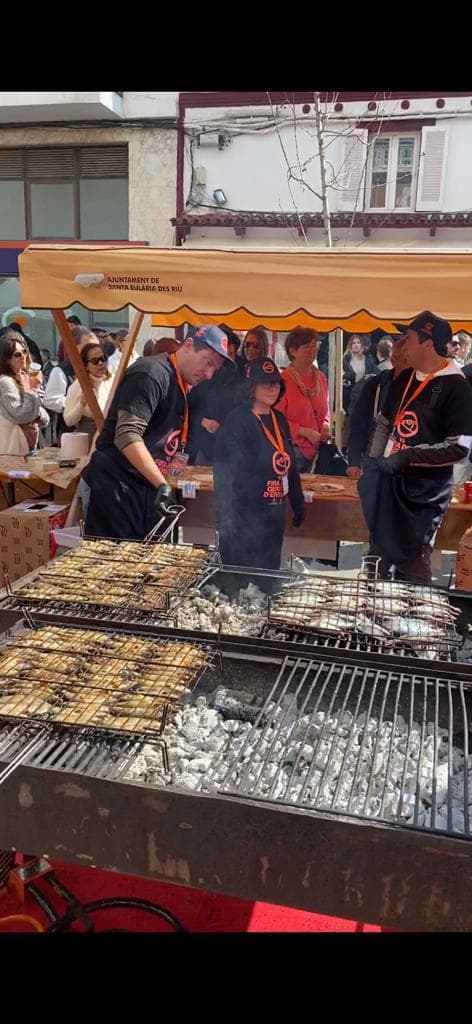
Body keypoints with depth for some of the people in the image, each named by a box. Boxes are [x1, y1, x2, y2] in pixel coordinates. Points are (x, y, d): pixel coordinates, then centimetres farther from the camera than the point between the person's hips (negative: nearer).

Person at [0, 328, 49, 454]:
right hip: (13, 444, -8)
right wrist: (33, 390, -21)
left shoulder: (27, 377, 9)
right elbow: (20, 416, -22)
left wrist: (38, 415, -8)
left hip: (30, 441, 8)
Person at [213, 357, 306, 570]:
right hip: (244, 516, -7)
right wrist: (226, 518, -21)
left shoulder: (279, 419, 11)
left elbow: (289, 464, 20)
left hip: (275, 515, 7)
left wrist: (298, 503, 20)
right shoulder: (237, 420, -12)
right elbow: (223, 472, -16)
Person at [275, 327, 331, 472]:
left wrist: (326, 425, 1)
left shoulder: (320, 377, 11)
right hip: (293, 448, -6)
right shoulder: (283, 380, -10)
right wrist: (304, 432, -16)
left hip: (316, 450, 6)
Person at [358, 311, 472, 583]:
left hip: (424, 492, -7)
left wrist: (409, 455, -22)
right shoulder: (404, 379, 8)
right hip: (389, 482, 7)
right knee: (378, 554, 20)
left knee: (412, 564, -1)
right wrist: (372, 464, 8)